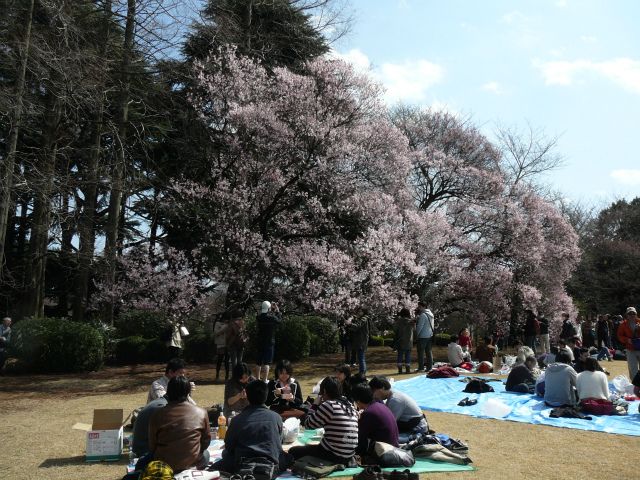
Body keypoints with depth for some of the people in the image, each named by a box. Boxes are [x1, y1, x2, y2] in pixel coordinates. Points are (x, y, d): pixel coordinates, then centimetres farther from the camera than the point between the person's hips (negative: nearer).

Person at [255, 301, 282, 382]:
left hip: (259, 342, 6)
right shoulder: (271, 317, -15)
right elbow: (279, 320, 4)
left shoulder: (258, 318, -1)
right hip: (269, 342, -5)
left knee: (258, 362, 13)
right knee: (267, 362, -4)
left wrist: (273, 310, 21)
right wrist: (277, 310, 14)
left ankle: (258, 379, 21)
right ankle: (265, 380, -7)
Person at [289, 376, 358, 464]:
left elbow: (308, 425, -6)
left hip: (334, 454, -8)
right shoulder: (349, 405, 7)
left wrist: (315, 405, 6)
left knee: (293, 451, -1)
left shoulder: (328, 405, -14)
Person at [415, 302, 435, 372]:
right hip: (430, 336, 9)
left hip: (422, 337, -9)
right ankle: (429, 367, 12)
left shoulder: (423, 315, -15)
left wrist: (417, 335, -5)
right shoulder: (430, 314, 13)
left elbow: (420, 326, -17)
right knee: (429, 352, 10)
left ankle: (421, 367, -2)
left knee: (421, 353, -2)